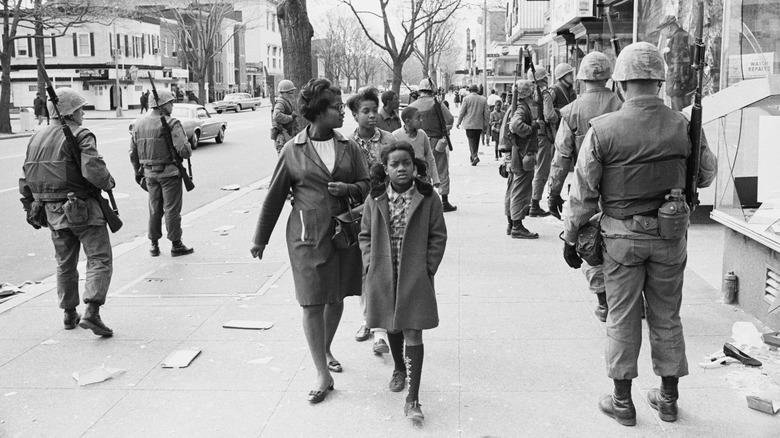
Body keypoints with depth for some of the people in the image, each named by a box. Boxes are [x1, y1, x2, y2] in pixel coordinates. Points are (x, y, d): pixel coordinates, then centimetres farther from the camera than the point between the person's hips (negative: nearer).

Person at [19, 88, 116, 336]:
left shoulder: (36, 138, 12)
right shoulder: (80, 136, -12)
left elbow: (26, 179, 13)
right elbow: (93, 169, -26)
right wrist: (108, 182, -8)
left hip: (53, 212, 7)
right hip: (84, 208, -7)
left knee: (65, 264, 18)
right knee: (100, 259, -3)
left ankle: (69, 315, 26)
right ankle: (92, 313, -16)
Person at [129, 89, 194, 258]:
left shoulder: (139, 124, 6)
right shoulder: (171, 124, -14)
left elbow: (133, 153, 11)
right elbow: (184, 150, -21)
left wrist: (138, 173, 21)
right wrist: (189, 147, 2)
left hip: (149, 173, 6)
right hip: (169, 172, -6)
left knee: (154, 209, 15)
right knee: (172, 209, 3)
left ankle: (154, 245, 20)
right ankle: (176, 245, 10)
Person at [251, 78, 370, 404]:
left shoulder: (349, 147, 4)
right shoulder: (293, 150, -3)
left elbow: (367, 184, 11)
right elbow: (275, 196, 4)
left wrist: (349, 188, -12)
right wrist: (261, 238, 9)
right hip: (307, 234, -3)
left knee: (336, 298, 14)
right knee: (312, 303, -4)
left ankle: (326, 350, 40)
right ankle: (323, 376, 5)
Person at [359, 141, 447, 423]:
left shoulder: (428, 198, -6)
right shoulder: (375, 200, -1)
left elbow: (438, 236, -2)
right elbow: (365, 235, 7)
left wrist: (428, 268, -8)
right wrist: (370, 264, -3)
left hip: (415, 277, -3)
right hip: (383, 276, 3)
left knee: (413, 334, -5)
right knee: (392, 327, 21)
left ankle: (413, 399, -1)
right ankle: (399, 368, 49)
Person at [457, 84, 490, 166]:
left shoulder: (466, 99, -6)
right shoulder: (483, 99, 4)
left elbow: (462, 112, -5)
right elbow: (486, 113, 4)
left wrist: (458, 122, 4)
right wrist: (486, 124, 11)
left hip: (469, 124, -4)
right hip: (479, 125, 4)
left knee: (471, 140, -3)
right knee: (476, 141, 15)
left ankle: (475, 156, -20)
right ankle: (473, 156, 24)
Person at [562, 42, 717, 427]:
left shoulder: (603, 129, -13)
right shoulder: (683, 127, -5)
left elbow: (584, 191, -9)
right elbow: (706, 175, 9)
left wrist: (570, 236, 3)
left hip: (622, 236, -2)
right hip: (670, 236, 3)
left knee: (622, 318, 9)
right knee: (666, 316, 15)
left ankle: (622, 401, 19)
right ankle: (668, 398, 28)